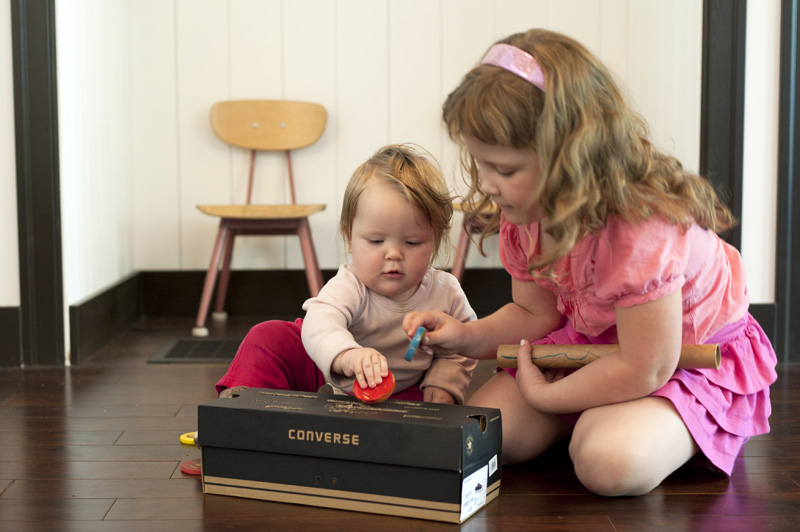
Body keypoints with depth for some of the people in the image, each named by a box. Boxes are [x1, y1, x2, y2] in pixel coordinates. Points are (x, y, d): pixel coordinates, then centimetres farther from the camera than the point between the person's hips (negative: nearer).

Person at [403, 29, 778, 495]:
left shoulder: (643, 228, -36)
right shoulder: (524, 216, -11)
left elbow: (645, 369, -29)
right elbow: (535, 314, 5)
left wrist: (545, 396, -17)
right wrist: (466, 337, -14)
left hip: (686, 359, -6)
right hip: (589, 344, 7)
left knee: (610, 461, -35)